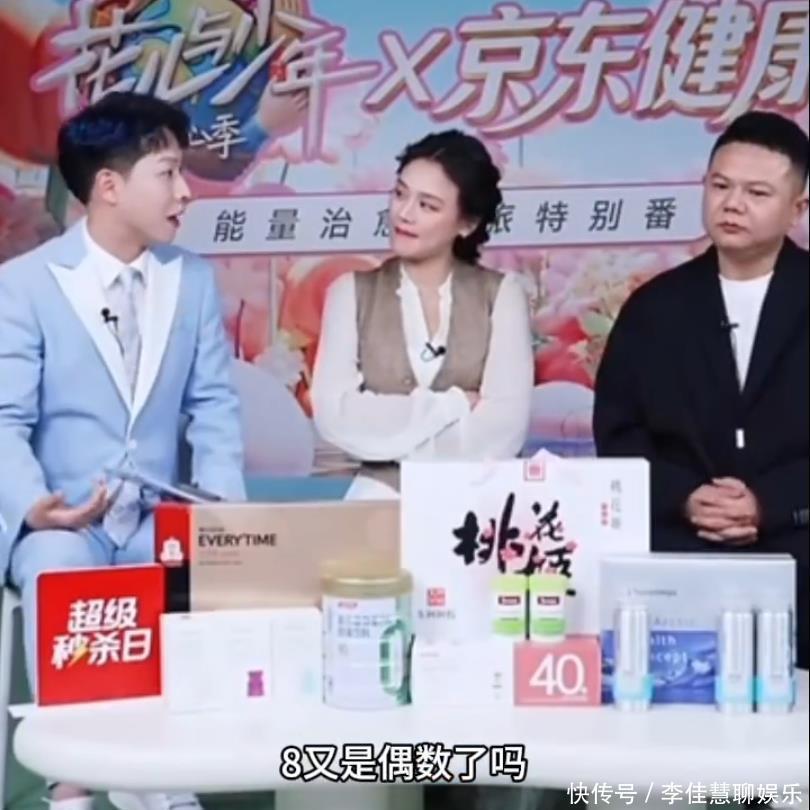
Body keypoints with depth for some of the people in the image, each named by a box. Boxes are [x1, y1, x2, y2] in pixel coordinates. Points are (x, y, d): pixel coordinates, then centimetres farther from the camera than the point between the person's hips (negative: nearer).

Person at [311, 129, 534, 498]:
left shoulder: (501, 293, 4)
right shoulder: (351, 292, 6)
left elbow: (503, 425, -8)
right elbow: (335, 415, -7)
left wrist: (391, 432, -10)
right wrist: (453, 405, -8)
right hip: (382, 496, 0)